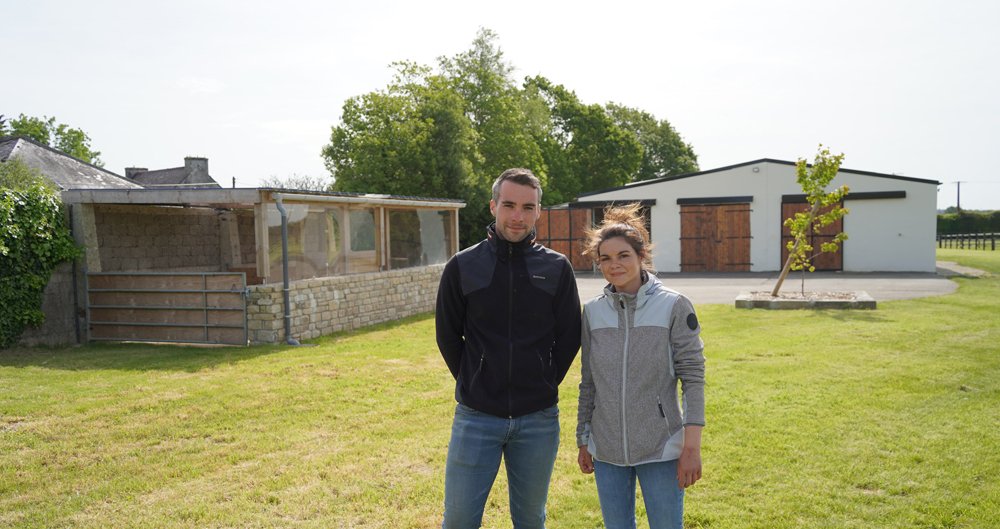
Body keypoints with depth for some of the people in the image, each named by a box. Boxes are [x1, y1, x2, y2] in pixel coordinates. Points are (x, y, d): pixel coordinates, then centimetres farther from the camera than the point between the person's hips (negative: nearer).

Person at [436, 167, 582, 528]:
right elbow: (447, 336, 5)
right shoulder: (463, 266, -3)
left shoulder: (557, 268, -1)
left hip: (538, 419, 1)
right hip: (476, 417, -1)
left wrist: (544, 383, 2)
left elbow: (569, 337, 5)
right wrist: (472, 382, 4)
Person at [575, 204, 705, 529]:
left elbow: (693, 377, -8)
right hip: (607, 451, 3)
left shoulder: (673, 307, -7)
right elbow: (589, 383, 9)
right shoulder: (593, 311, 3)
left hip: (661, 451, -3)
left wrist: (692, 446, -12)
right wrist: (583, 441, 11)